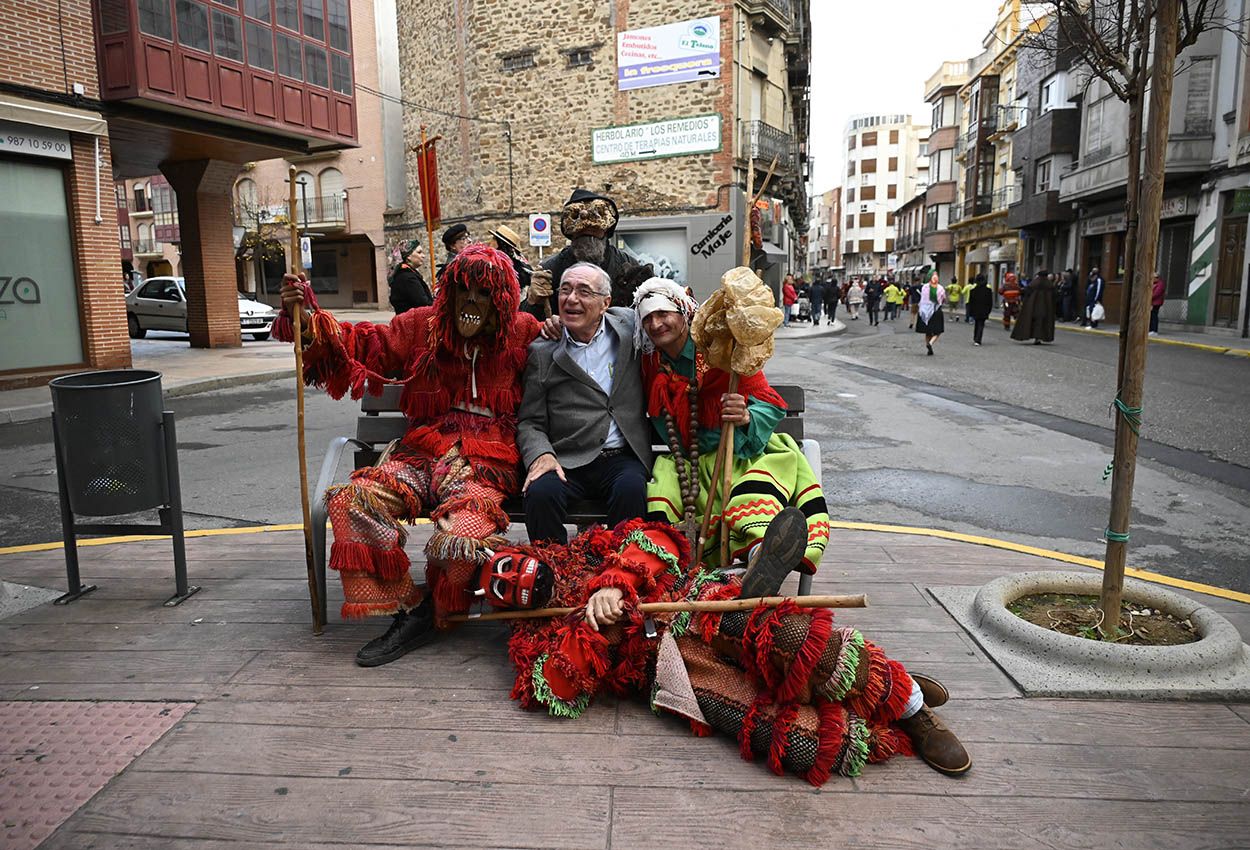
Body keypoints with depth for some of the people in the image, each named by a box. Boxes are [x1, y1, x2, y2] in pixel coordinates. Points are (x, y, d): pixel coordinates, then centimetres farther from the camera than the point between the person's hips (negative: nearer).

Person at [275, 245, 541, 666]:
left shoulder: (523, 333, 6)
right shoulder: (422, 327, 10)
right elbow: (366, 343, 4)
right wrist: (305, 320, -9)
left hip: (487, 462, -3)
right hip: (423, 454, 3)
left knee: (462, 533, -33)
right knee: (352, 500, -22)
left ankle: (434, 613, 1)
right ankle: (406, 610, -10)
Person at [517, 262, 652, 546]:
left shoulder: (629, 325, 10)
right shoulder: (542, 352, 7)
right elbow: (530, 422, 7)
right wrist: (541, 455, -13)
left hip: (622, 458, 1)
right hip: (567, 462, 0)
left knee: (631, 489, -31)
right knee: (541, 492, -30)